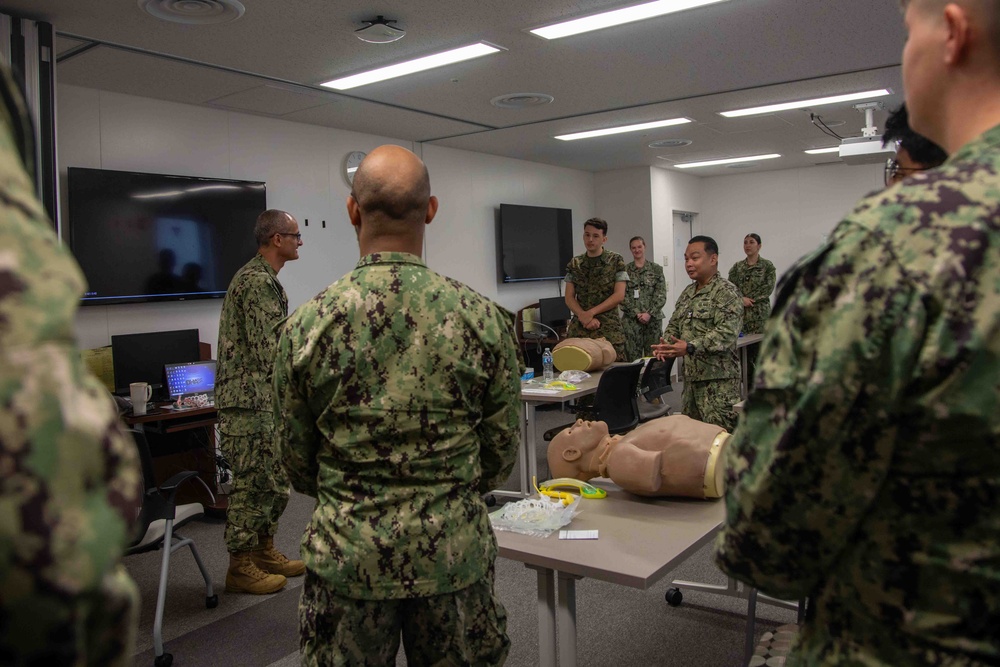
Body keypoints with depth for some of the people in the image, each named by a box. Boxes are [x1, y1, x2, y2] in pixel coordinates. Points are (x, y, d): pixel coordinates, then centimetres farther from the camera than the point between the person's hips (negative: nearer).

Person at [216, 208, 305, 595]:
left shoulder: (265, 279, 17)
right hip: (248, 400, -11)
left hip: (265, 400, 11)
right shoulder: (257, 282, -17)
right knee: (251, 483, -2)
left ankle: (265, 553, 27)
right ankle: (240, 568, 10)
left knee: (274, 480, 16)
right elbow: (267, 352, -23)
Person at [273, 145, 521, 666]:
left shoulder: (307, 324, -12)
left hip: (347, 556, 0)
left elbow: (296, 460, 0)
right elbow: (502, 452, -2)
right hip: (455, 552, 1)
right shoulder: (483, 318, -11)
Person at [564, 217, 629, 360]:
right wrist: (584, 317, -12)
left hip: (609, 329, -2)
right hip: (579, 328, 2)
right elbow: (569, 298, 5)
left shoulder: (616, 261, 1)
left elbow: (619, 295, -6)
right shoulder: (574, 264, 8)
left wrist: (591, 313, -12)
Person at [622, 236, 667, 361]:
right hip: (631, 320, 0)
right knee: (633, 357, -1)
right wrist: (636, 313, -10)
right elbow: (622, 296, 0)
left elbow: (661, 295, 0)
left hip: (653, 319, 0)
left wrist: (649, 313, -11)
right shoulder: (625, 270, 5)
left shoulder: (656, 269, 6)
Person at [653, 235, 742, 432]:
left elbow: (727, 333, -22)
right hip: (690, 376, 8)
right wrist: (665, 345, -2)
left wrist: (690, 347, -31)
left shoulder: (726, 292, -10)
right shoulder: (687, 292, 16)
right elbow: (674, 324, 20)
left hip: (718, 380, -8)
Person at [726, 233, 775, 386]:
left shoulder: (767, 266, 2)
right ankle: (748, 384, 12)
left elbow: (768, 288, -6)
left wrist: (749, 299, -12)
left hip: (760, 313, -3)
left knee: (760, 350, -4)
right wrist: (742, 299, -15)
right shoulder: (737, 266, 11)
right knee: (743, 350, 3)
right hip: (741, 313, 3)